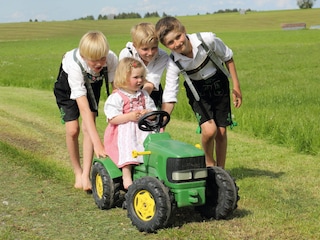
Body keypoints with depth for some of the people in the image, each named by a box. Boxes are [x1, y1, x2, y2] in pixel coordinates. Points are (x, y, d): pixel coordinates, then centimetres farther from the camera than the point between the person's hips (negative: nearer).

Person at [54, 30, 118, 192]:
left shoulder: (111, 59, -35)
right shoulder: (74, 65, -43)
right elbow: (84, 108, -47)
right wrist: (97, 143, -51)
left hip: (91, 84, 2)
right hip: (67, 86, -2)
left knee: (88, 127, -14)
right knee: (72, 129, -10)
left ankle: (86, 174, -11)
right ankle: (78, 172, 10)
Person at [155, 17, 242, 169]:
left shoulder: (208, 40, -27)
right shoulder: (173, 64, -25)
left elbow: (228, 58, -8)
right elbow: (169, 98, -22)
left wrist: (236, 86, -5)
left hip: (218, 83, 1)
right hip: (197, 90, -1)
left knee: (221, 131, 1)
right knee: (209, 130, -21)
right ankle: (208, 162, 8)